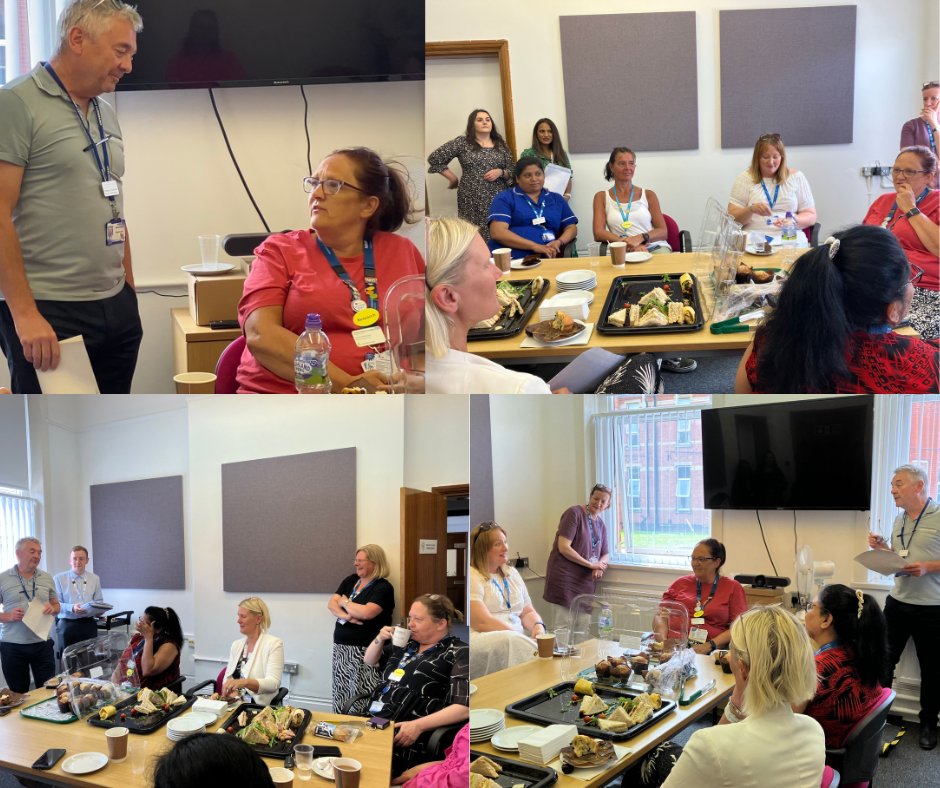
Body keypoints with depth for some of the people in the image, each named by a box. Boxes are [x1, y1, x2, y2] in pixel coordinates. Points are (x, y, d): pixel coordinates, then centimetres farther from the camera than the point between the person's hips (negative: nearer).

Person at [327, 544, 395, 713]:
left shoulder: (383, 588, -7)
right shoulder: (351, 580, 15)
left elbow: (366, 612, -21)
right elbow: (331, 603, 8)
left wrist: (345, 602, -4)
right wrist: (345, 615, -13)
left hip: (364, 651, -7)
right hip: (341, 648, 7)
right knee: (340, 698, 6)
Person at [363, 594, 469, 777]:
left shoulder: (458, 654, 0)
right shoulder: (407, 644, 21)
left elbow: (464, 707, -12)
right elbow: (369, 661, 36)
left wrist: (418, 726, -20)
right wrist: (379, 640, 14)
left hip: (404, 737, -7)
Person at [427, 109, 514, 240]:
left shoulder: (501, 144, 12)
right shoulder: (462, 142, 2)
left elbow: (512, 171, 12)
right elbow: (434, 159, 2)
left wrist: (500, 172, -8)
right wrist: (453, 179, 2)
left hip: (498, 198, 3)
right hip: (472, 200, -3)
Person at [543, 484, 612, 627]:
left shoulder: (601, 525, 17)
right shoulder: (574, 513, -6)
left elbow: (605, 555, 21)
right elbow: (563, 547, -15)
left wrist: (599, 567, -4)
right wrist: (590, 564, -13)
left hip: (586, 582, 7)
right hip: (565, 581, -7)